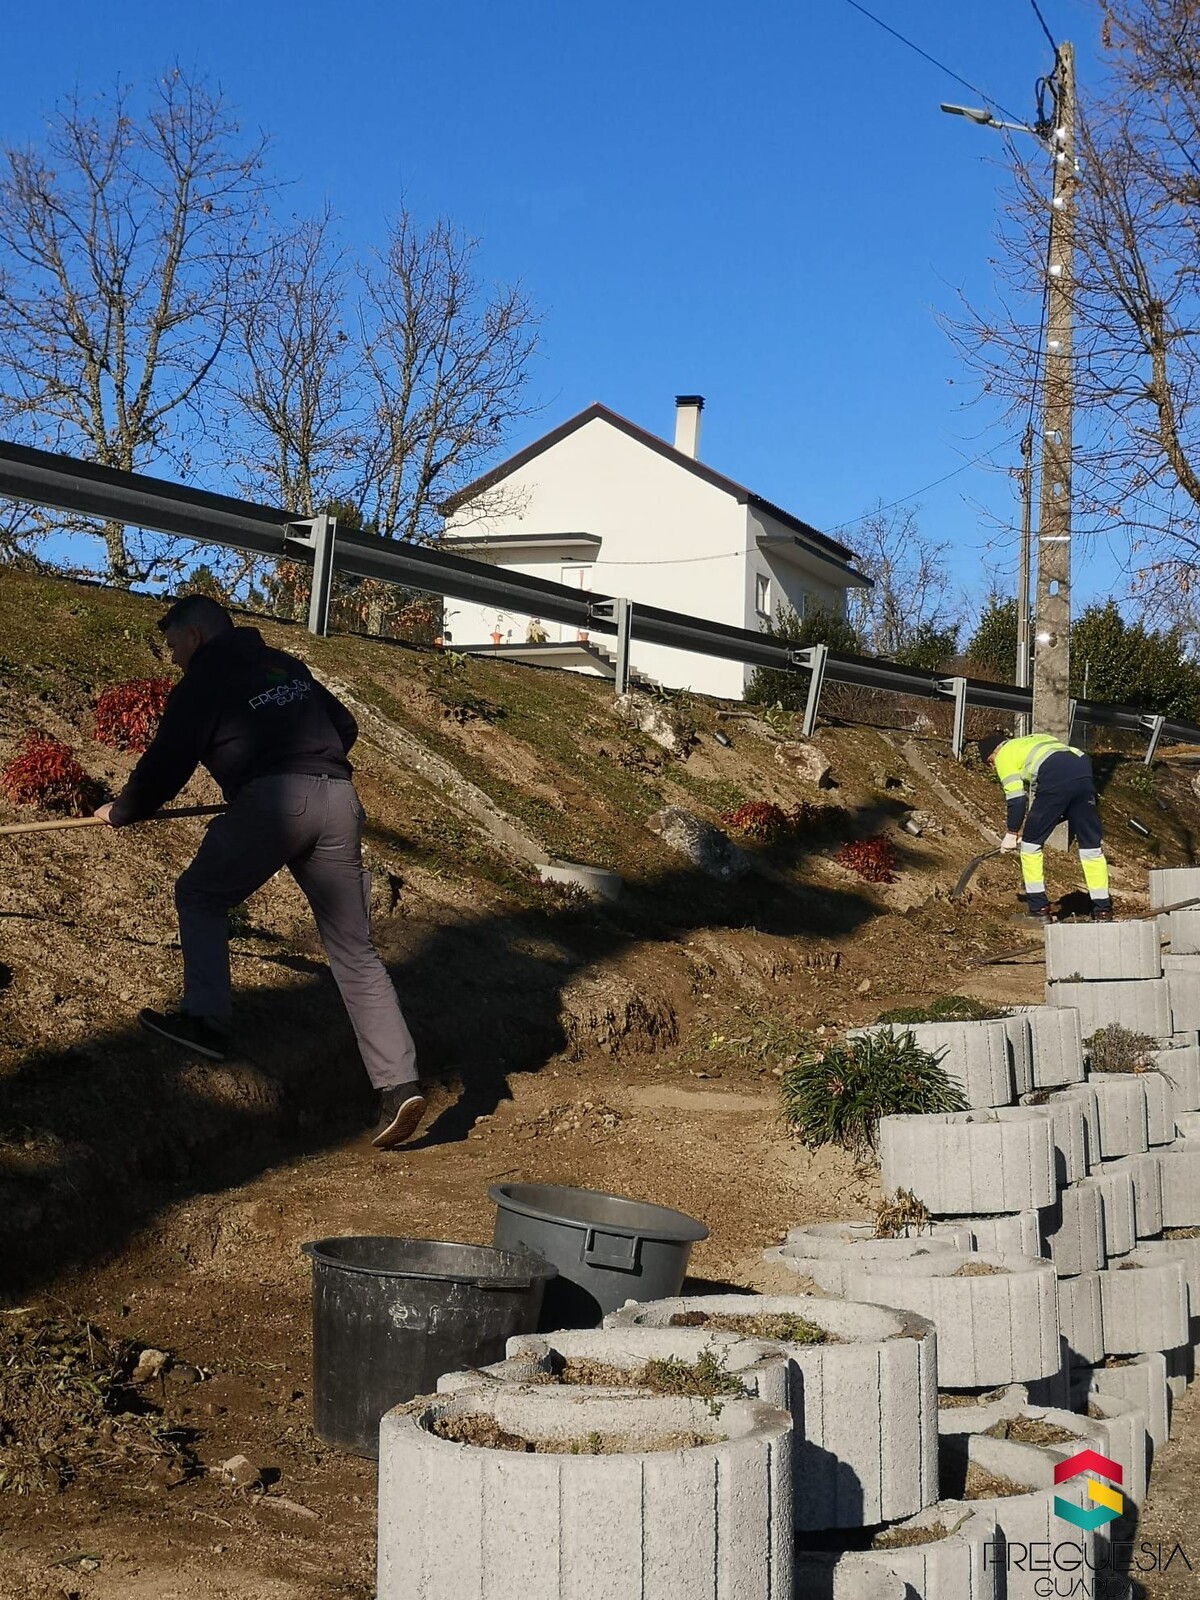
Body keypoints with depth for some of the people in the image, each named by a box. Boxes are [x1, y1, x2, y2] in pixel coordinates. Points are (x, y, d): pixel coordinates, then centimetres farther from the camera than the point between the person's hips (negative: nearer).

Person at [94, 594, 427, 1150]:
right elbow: (345, 727, 32)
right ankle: (399, 1083, -5)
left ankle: (206, 1020, 5)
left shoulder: (204, 680, 7)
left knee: (199, 896, 18)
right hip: (339, 801, 6)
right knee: (355, 952, 5)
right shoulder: (286, 665, 27)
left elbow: (167, 763, 5)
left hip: (273, 801, -6)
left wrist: (121, 811, 20)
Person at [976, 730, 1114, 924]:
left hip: (1055, 778, -7)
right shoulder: (1036, 739, 39)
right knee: (1091, 845, 12)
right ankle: (1103, 910, 11)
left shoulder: (1004, 755, 18)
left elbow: (1016, 798, 7)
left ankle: (1038, 909, 11)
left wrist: (1012, 833, 18)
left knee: (1031, 843, 9)